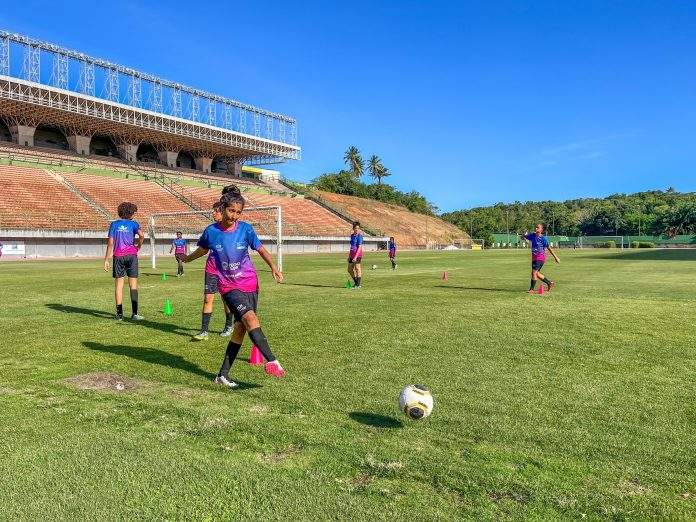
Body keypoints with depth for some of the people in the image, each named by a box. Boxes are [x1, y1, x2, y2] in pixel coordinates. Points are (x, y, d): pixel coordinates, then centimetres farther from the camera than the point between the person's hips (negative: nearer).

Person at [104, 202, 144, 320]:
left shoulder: (114, 224, 7)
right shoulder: (133, 224, 2)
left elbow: (111, 243, 1)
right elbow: (141, 236, -16)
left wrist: (106, 260, 3)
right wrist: (138, 247, 2)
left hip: (118, 256, 2)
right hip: (131, 255, -2)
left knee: (119, 284, 6)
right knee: (133, 283, 0)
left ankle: (119, 314, 7)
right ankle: (134, 313, -5)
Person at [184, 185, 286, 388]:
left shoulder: (245, 229, -5)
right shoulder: (211, 231, -3)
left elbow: (261, 249, 2)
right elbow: (203, 249, 18)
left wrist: (273, 267, -16)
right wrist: (186, 259, 33)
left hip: (249, 283, 2)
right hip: (229, 286, -1)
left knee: (240, 328, 1)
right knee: (250, 318, -23)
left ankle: (223, 374, 12)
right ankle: (272, 361, -25)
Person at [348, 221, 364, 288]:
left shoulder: (359, 236, -10)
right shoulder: (352, 235, 13)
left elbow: (359, 247, -16)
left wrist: (356, 257, -22)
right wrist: (349, 256, 19)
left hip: (357, 255, -8)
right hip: (352, 255, 8)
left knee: (357, 269, -3)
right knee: (350, 270, 11)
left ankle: (359, 284, 6)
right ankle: (356, 282, 25)